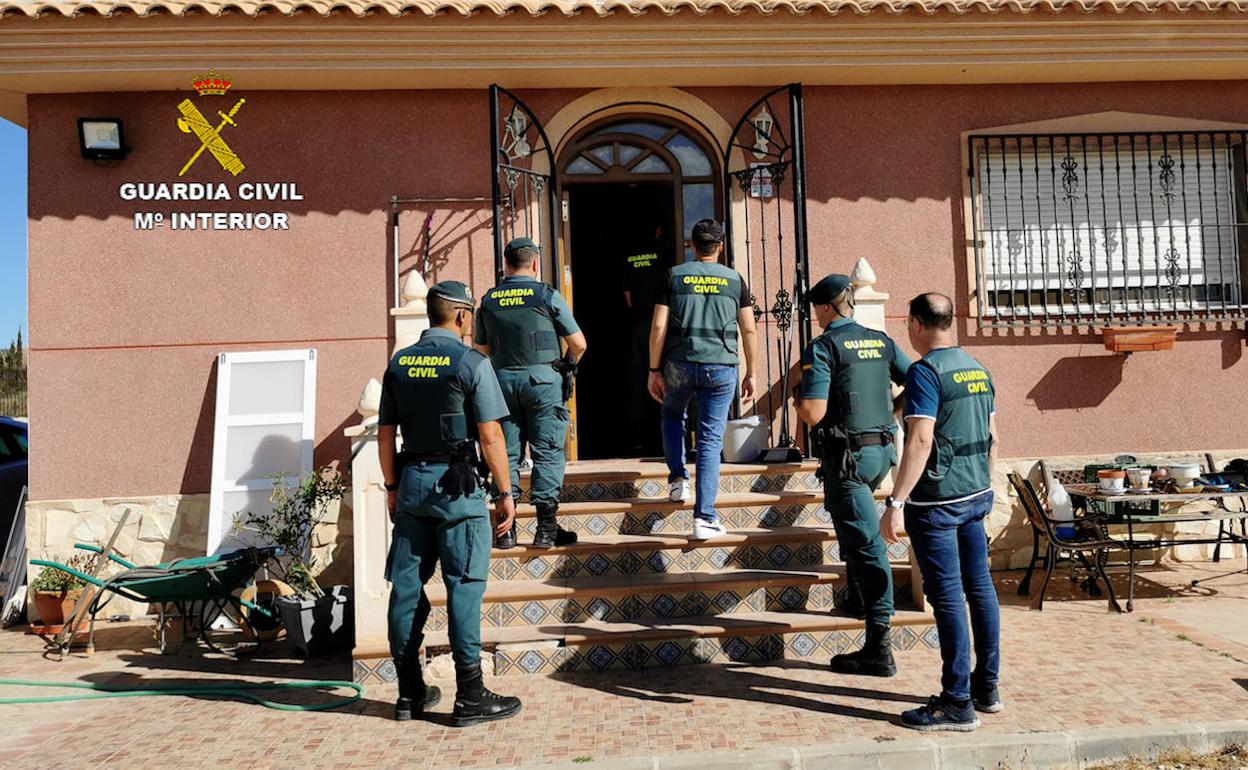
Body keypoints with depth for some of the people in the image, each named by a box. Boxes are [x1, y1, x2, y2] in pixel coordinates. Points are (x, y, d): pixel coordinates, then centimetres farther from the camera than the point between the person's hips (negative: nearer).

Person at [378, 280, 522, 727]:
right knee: (464, 587, 0)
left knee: (407, 585, 10)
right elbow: (490, 436, -12)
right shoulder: (470, 362, -9)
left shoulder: (399, 363, 8)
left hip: (411, 482, 6)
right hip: (456, 485, -6)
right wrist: (506, 493, -5)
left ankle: (410, 693, 22)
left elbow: (385, 433, 11)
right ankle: (470, 698, 6)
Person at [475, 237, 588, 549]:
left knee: (506, 452, 9)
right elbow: (578, 343, -2)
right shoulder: (547, 295, -4)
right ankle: (546, 528, 2)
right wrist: (571, 364, 18)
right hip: (543, 378, -3)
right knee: (547, 453, 2)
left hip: (503, 379, 4)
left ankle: (506, 528, 10)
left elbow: (481, 349, 14)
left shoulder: (489, 300, 7)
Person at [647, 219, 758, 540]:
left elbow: (658, 326, -2)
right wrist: (751, 373, 12)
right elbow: (748, 329, 4)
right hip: (721, 368, 0)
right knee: (710, 440, 2)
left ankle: (678, 478, 20)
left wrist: (654, 370, 3)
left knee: (672, 415, 29)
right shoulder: (735, 280, 6)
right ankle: (704, 518, -1)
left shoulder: (674, 276, 3)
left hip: (679, 365, 0)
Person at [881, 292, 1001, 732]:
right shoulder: (978, 369, 11)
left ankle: (957, 703, 3)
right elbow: (993, 437, 17)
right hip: (977, 496, 9)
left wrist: (895, 503, -21)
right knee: (980, 588, 14)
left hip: (937, 500, -8)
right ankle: (987, 687, 26)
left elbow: (921, 440, -22)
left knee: (947, 596, -3)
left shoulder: (926, 371, -14)